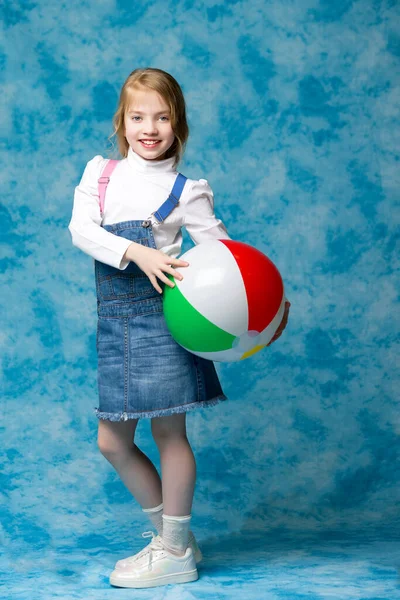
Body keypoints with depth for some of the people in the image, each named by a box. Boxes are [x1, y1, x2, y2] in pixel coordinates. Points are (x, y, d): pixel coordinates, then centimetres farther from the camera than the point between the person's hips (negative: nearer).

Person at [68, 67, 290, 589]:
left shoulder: (187, 190, 0)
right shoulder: (99, 172, 8)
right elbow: (80, 229, -7)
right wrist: (136, 253, -22)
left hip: (162, 314, -5)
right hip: (116, 319, 5)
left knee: (169, 432, -1)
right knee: (113, 442, 8)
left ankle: (176, 553, 14)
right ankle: (169, 532, 25)